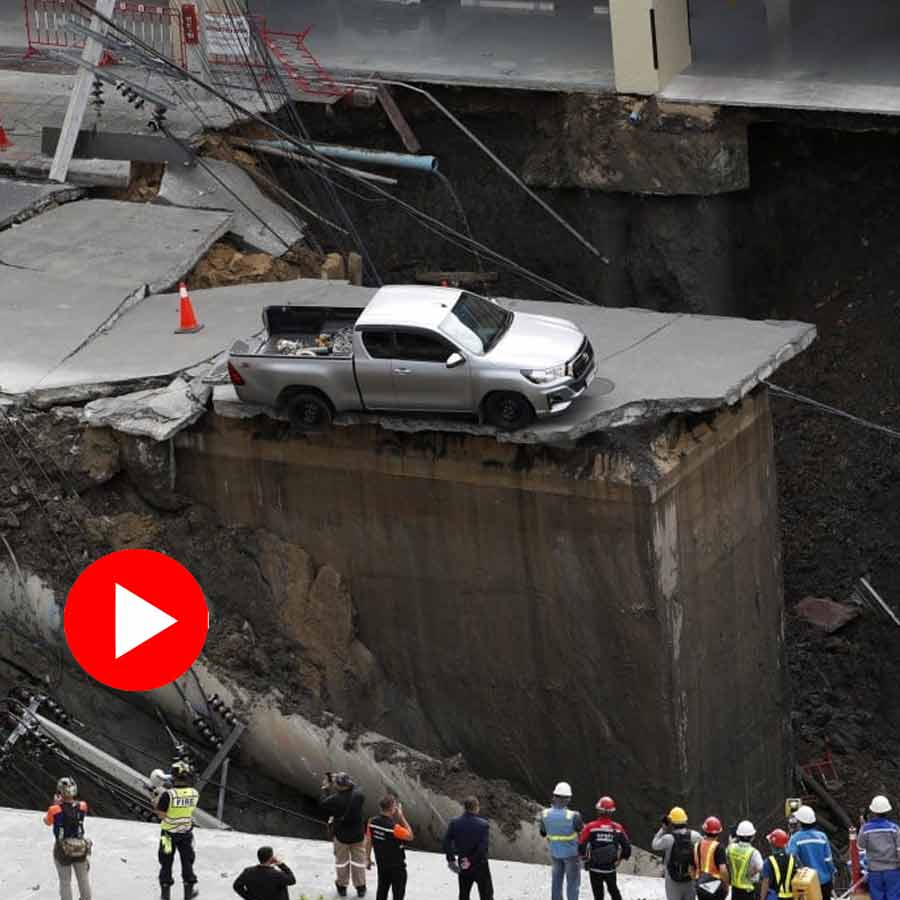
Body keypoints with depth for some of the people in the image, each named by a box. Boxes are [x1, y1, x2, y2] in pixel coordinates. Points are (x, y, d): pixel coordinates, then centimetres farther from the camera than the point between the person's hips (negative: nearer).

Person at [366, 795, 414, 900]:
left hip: (381, 863, 6)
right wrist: (402, 817, -16)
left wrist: (368, 858, 15)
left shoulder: (372, 822, -10)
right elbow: (410, 836, -16)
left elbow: (368, 842, 0)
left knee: (382, 889, 21)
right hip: (397, 866, -6)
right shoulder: (394, 827, -30)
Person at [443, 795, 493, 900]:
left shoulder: (454, 823, -5)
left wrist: (451, 859, 3)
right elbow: (483, 847, -23)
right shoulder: (483, 824, -16)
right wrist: (472, 861, -15)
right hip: (480, 866, -4)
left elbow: (446, 842, -6)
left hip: (463, 867, 4)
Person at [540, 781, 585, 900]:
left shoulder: (545, 814, -17)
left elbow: (543, 833, 0)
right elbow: (582, 830, -9)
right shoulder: (573, 816, -29)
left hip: (554, 853, 4)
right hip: (571, 853, -4)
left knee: (556, 881, 20)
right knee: (573, 882, 11)